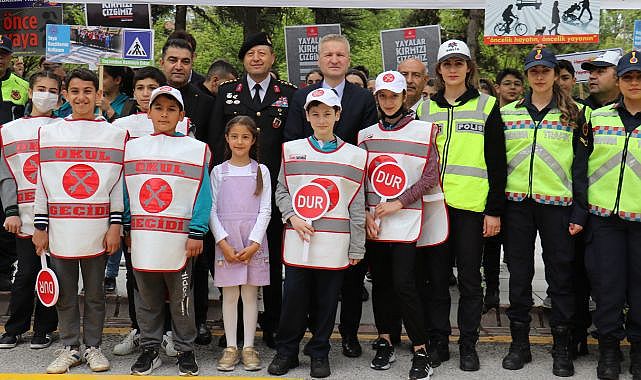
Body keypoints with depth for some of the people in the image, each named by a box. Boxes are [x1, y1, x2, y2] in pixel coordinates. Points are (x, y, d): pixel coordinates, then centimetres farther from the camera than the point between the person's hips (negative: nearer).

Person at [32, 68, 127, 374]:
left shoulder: (114, 134, 3)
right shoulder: (49, 133, 7)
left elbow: (118, 184, 1)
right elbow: (42, 184, 7)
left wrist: (115, 226, -5)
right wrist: (40, 228, 4)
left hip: (98, 230, -1)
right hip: (60, 229, 2)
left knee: (95, 293, 8)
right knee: (65, 293, 9)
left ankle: (93, 346, 22)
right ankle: (70, 348, 22)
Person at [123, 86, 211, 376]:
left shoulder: (196, 149, 1)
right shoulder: (132, 148, 11)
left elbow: (202, 195, -4)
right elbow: (125, 191, 11)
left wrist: (197, 233, -10)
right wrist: (126, 228, 6)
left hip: (178, 238, -3)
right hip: (142, 238, 3)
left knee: (181, 298, 5)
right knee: (146, 297, 11)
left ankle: (185, 350, 18)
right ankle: (150, 348, 24)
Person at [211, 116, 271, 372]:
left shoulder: (261, 171, 5)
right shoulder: (218, 171, 6)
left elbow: (265, 210, 0)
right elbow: (212, 210, 1)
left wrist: (254, 243, -10)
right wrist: (223, 242, -10)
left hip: (254, 240, 0)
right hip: (226, 240, 0)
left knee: (250, 293, 4)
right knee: (229, 294, 4)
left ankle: (249, 347, 12)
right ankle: (231, 348, 13)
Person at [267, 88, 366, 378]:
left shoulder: (354, 155, 4)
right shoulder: (292, 150, 7)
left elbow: (357, 206, 4)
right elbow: (281, 191, 11)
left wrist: (357, 248, 3)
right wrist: (292, 217, -7)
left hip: (334, 242, 0)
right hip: (298, 238, 1)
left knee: (326, 299, 6)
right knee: (293, 297, 3)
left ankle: (319, 352, 22)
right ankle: (286, 351, 20)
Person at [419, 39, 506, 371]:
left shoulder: (486, 106, 3)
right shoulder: (426, 108, 11)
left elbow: (497, 162, 0)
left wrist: (495, 210, -5)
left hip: (471, 205, -2)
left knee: (469, 278, 5)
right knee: (436, 277, 7)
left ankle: (468, 345, 16)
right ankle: (438, 342, 18)